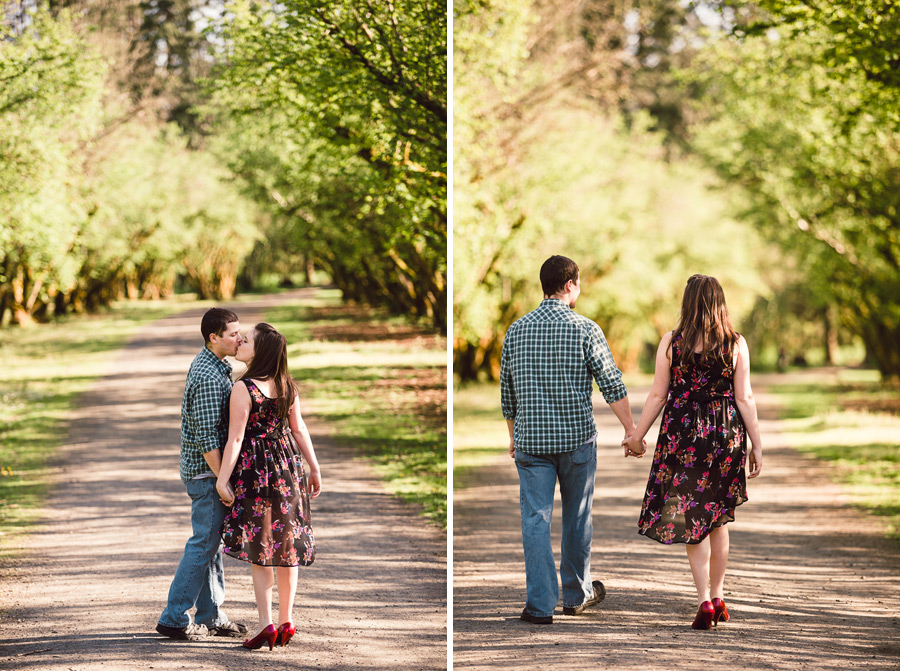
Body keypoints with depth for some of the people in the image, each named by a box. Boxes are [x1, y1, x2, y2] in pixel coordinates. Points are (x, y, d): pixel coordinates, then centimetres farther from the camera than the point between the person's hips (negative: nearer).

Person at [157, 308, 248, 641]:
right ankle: (174, 619, 0)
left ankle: (211, 616, 21)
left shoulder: (206, 364, 11)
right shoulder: (209, 376, -21)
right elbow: (206, 436, -24)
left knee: (213, 542, 14)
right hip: (206, 471, -10)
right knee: (204, 544, -5)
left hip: (207, 468, 10)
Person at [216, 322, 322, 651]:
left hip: (255, 469, -5)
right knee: (287, 547, 12)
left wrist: (222, 479, -12)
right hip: (288, 468, 5)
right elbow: (299, 429, 8)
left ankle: (266, 624, -3)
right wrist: (314, 468, 15)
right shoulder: (287, 386, 3)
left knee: (259, 551, 2)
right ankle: (286, 621, 16)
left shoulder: (244, 388, -16)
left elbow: (235, 439, -16)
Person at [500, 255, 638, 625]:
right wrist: (631, 430, 2)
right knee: (577, 517, 14)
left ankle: (540, 604, -2)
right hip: (577, 439, -2)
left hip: (531, 441, 2)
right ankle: (577, 593, 27)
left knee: (535, 518, 2)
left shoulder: (516, 330, 3)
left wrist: (513, 435, 21)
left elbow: (507, 390, 9)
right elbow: (612, 385, -8)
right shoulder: (585, 329, -8)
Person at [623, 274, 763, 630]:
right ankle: (718, 596, 23)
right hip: (726, 437, 2)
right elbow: (744, 398, -3)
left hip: (682, 434, -1)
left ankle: (705, 600, -8)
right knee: (719, 518, 16)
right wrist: (757, 445, 4)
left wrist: (637, 436, 10)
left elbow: (657, 395, -2)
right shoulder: (736, 344, -3)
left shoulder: (671, 342, -4)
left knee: (692, 519, 3)